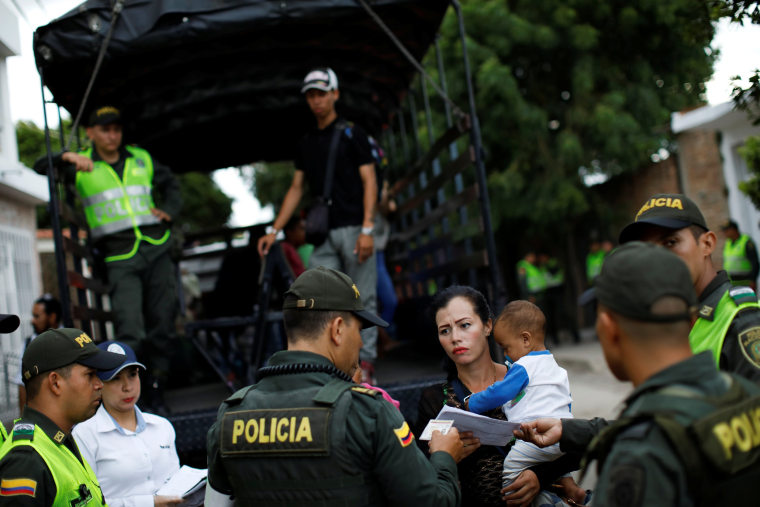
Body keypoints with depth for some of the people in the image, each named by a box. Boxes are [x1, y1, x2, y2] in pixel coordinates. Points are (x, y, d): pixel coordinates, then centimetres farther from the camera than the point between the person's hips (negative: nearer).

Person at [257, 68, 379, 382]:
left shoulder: (351, 134, 2)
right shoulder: (306, 144, 17)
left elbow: (369, 182, -4)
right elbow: (296, 189, 20)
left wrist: (367, 229, -14)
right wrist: (275, 231, 14)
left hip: (353, 228, -5)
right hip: (323, 234, 5)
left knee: (363, 298, -2)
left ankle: (366, 362, 5)